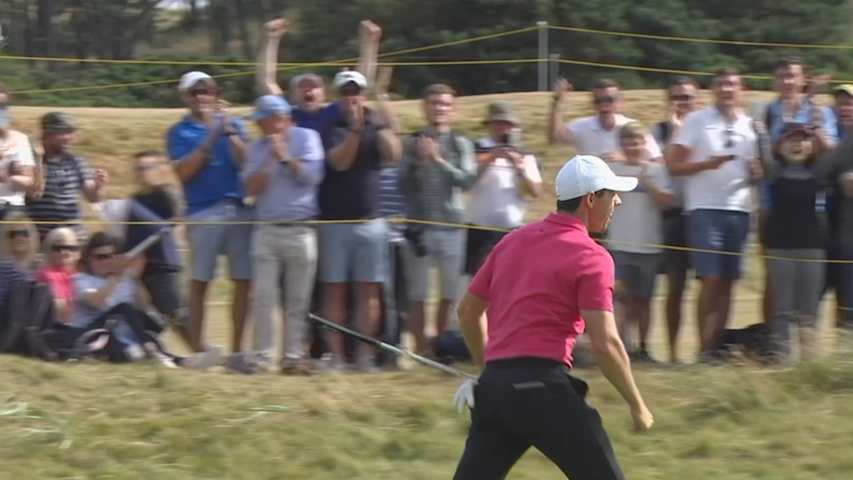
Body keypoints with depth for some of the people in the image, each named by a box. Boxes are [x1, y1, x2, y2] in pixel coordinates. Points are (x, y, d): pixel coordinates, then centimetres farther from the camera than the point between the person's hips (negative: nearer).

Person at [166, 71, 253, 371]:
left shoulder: (232, 124, 13)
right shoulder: (180, 132, 7)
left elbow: (245, 163, 2)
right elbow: (184, 171, -7)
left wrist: (229, 131, -7)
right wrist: (210, 138, -10)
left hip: (239, 210, 2)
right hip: (203, 212, -2)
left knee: (244, 281, -1)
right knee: (200, 282, -1)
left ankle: (237, 351, 4)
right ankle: (198, 349, 4)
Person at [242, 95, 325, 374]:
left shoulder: (306, 138, 4)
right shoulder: (258, 148, 11)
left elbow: (311, 176, -8)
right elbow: (252, 188, 1)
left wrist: (285, 157, -10)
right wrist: (270, 160, -7)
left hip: (300, 231, -2)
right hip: (267, 230, 2)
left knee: (298, 299, 0)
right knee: (263, 296, -4)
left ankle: (293, 355, 4)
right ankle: (262, 355, -1)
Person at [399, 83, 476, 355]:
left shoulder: (461, 144, 7)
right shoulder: (413, 144, 6)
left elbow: (467, 180, -6)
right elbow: (403, 184, 2)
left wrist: (439, 160, -14)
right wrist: (420, 162, -12)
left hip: (452, 226, 1)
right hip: (419, 226, -1)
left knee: (450, 294, 3)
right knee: (418, 294, -1)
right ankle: (420, 349, 2)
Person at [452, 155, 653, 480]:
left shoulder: (513, 241, 17)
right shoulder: (591, 257, -4)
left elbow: (467, 311, 23)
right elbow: (605, 344, -11)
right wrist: (638, 406, -3)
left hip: (493, 387, 7)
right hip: (544, 388, -7)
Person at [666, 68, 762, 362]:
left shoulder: (749, 125, 14)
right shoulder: (696, 121, 2)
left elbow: (755, 171, 21)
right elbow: (673, 165, -3)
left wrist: (756, 172, -2)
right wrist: (707, 164, -17)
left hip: (739, 208, 4)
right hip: (705, 208, -4)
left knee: (727, 281, 4)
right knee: (711, 279, -11)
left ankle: (717, 345, 10)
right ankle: (705, 347, -7)